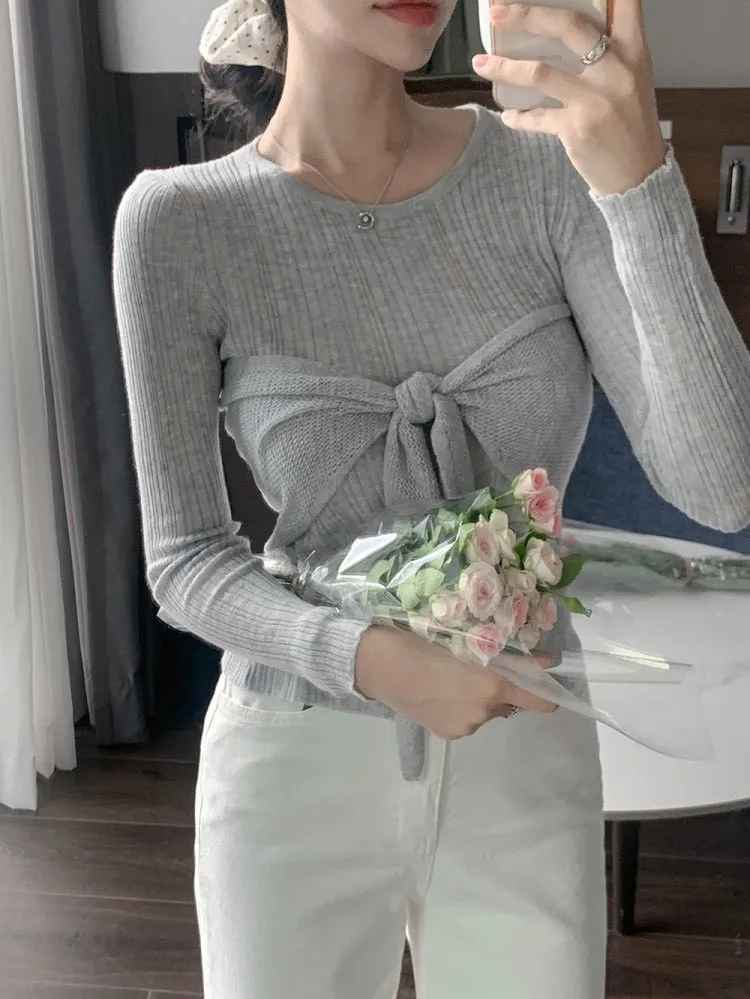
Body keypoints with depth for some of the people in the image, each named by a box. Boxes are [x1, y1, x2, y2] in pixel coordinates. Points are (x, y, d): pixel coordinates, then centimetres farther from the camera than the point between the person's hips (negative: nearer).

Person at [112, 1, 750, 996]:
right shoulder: (180, 221, -11)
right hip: (298, 769, -1)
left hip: (530, 761, 2)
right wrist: (366, 657, -26)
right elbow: (183, 561, -9)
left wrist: (640, 179, -28)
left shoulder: (551, 170, -9)